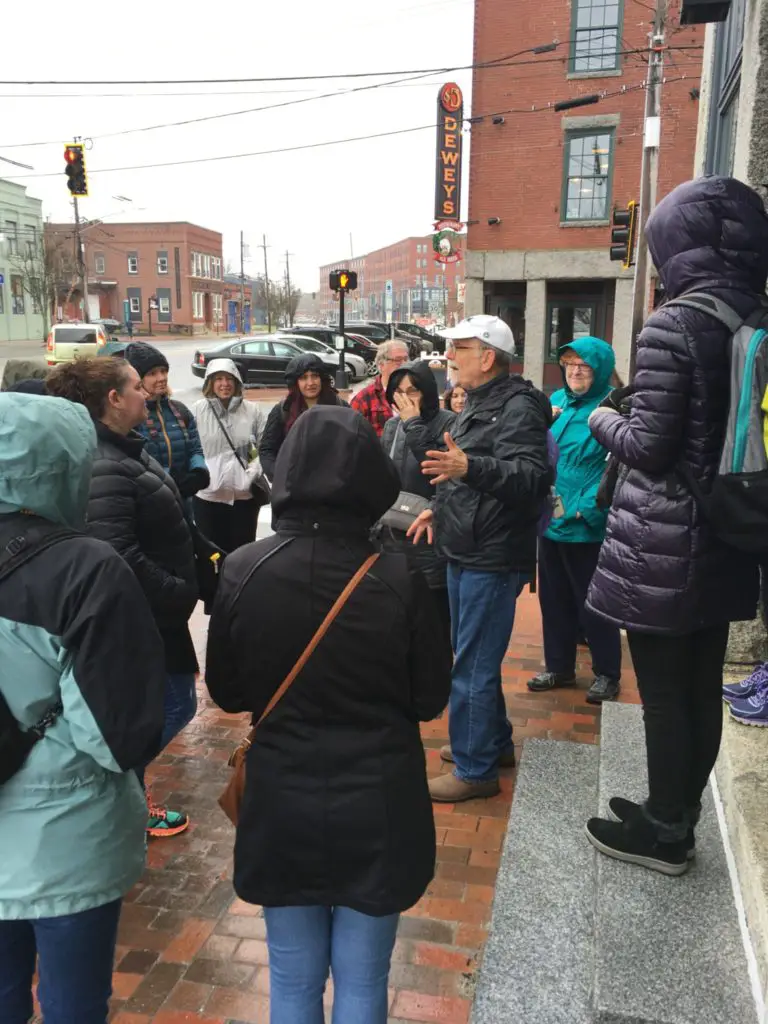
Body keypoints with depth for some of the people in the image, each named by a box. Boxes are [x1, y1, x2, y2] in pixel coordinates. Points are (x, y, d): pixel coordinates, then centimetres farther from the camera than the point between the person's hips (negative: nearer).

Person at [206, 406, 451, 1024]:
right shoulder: (398, 578, -18)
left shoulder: (244, 571, -15)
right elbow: (431, 699, -5)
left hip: (282, 806, 1)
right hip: (377, 808, -1)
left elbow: (227, 693, -2)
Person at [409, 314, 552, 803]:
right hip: (466, 554, 11)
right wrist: (440, 509, 17)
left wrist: (469, 467, -42)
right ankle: (495, 743, 37)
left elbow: (533, 476, -30)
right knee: (475, 658, 21)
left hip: (492, 560, -11)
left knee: (473, 667, -3)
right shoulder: (480, 404, 16)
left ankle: (475, 769, 11)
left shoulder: (518, 408, -16)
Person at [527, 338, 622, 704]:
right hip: (550, 522, 7)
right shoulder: (556, 401, 10)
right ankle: (559, 667, 33)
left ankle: (607, 674, 24)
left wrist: (586, 509, -23)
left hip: (588, 527, -7)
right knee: (554, 599, 17)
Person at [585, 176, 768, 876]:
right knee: (702, 687, 16)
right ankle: (680, 815, 33)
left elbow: (649, 448, -17)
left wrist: (606, 421, 2)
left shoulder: (673, 325, -16)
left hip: (664, 542, -7)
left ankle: (663, 833, 21)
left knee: (663, 693, 6)